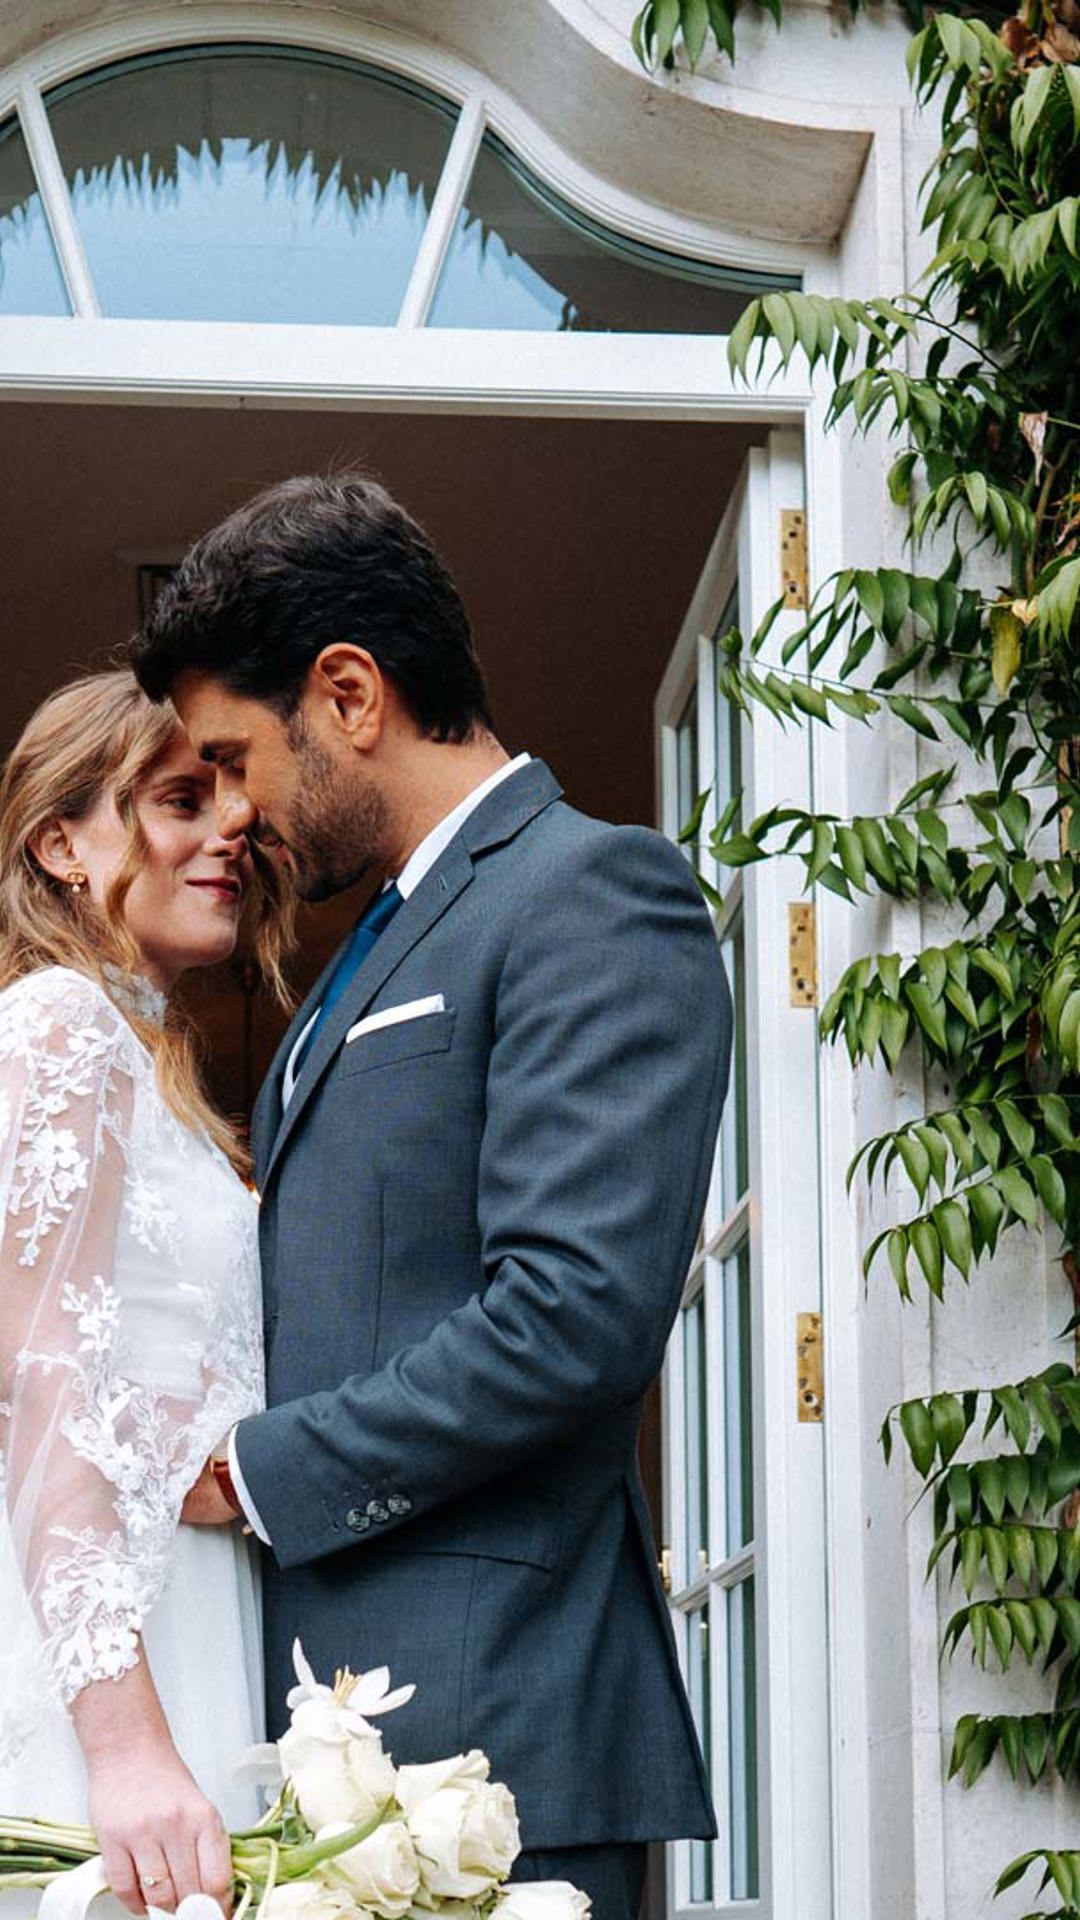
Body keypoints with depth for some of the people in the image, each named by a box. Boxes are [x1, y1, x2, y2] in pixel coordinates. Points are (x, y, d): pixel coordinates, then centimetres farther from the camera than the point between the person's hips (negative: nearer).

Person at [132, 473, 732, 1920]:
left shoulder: (591, 894, -8)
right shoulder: (372, 954, 21)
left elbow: (578, 1315, -20)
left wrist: (252, 1473, -11)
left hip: (484, 1728, -9)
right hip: (334, 1710, 9)